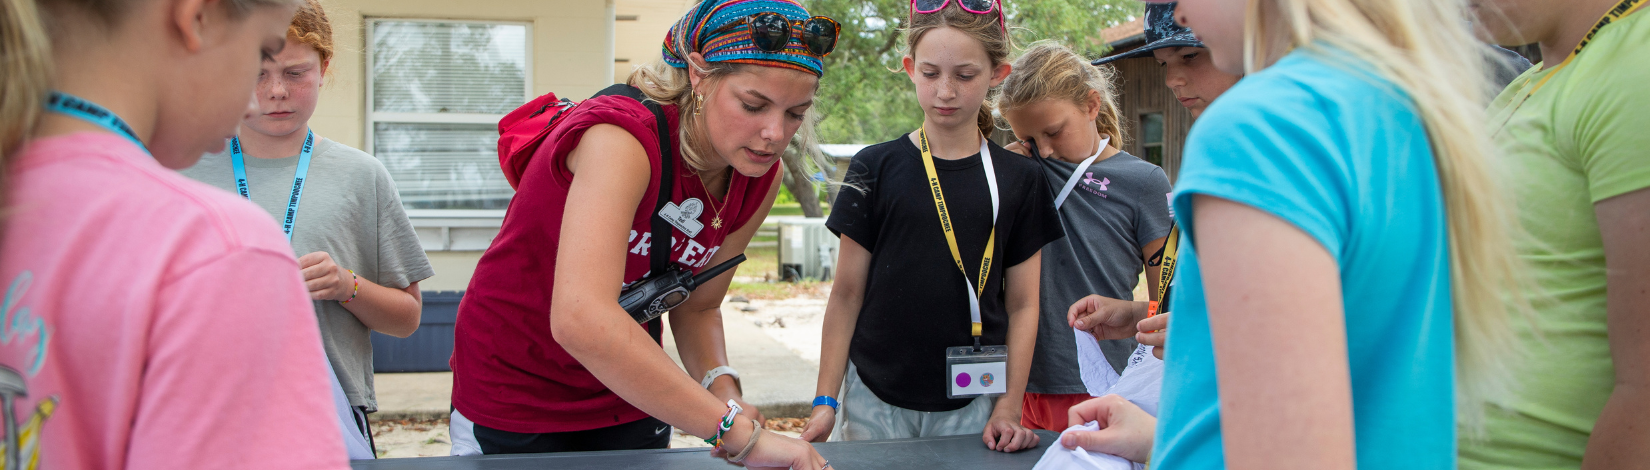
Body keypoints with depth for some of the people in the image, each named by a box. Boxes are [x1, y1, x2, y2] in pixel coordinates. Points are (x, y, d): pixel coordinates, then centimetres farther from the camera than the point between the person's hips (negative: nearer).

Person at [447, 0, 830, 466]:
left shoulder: (760, 178, -9)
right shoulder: (623, 136, -32)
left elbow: (696, 308, 0)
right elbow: (580, 319, -45)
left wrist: (722, 387, -20)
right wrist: (737, 431, -46)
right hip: (517, 389, -5)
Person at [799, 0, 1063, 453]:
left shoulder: (1019, 179, 2)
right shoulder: (875, 168, -2)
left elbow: (1022, 305, 4)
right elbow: (847, 293, 1)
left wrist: (1009, 408, -4)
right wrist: (826, 401, -2)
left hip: (972, 404, 1)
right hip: (875, 400, 0)